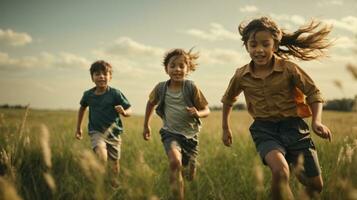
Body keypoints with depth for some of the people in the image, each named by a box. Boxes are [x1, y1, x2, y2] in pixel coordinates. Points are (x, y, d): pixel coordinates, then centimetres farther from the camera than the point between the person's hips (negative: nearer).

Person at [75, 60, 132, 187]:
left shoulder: (115, 94, -9)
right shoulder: (88, 95, -1)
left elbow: (129, 111, -6)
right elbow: (82, 108, 20)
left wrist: (124, 112, -30)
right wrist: (78, 128, 25)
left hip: (113, 132, 0)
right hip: (96, 132, 0)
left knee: (114, 164, 10)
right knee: (102, 157, -28)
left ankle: (114, 186, 34)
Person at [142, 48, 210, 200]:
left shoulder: (191, 88, -13)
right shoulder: (160, 88, -8)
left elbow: (206, 110, -5)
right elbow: (151, 103, 14)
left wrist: (198, 113, -28)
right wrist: (146, 125, 19)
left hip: (190, 135, 1)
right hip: (171, 133, -1)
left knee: (190, 172, 17)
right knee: (175, 162, -30)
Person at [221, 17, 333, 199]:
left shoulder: (289, 69, -9)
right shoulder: (241, 76, -3)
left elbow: (313, 93, -2)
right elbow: (228, 100, 17)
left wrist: (317, 120, -18)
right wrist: (225, 128, 23)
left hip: (293, 126, 1)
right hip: (264, 129, 0)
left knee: (315, 185, 5)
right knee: (280, 170, -32)